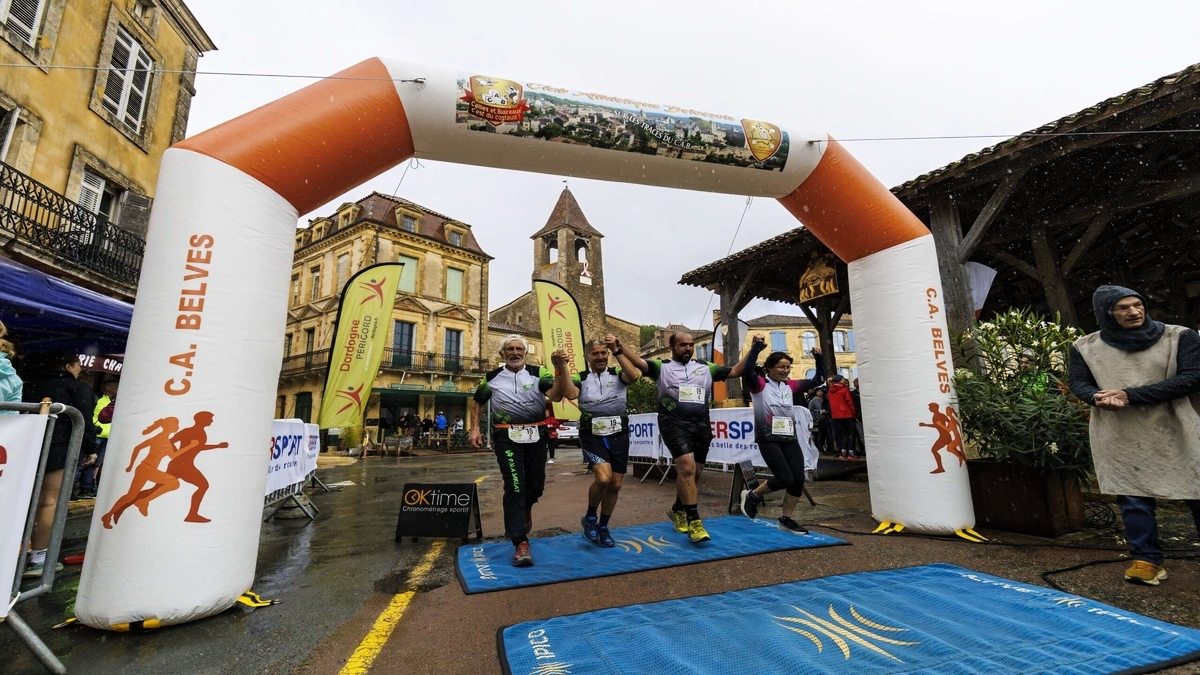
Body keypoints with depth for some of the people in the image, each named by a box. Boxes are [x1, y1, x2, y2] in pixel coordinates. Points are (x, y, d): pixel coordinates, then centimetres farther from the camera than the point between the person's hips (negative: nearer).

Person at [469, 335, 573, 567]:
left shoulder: (538, 373, -2)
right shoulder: (492, 378, 3)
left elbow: (556, 395, -17)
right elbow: (477, 402, 17)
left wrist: (560, 368, -30)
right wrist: (475, 428, 5)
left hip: (536, 435, 2)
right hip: (507, 437, -1)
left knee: (536, 484, 12)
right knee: (514, 486, -9)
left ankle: (526, 508, 49)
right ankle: (521, 544, -1)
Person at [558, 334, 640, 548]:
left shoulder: (617, 375, 4)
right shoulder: (581, 378, 4)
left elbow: (634, 376, -18)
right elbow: (571, 394, -17)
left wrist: (618, 351, -21)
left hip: (618, 435, 3)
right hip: (592, 436, -2)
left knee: (615, 484, 8)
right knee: (603, 477, -22)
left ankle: (603, 527, 30)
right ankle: (590, 517, 7)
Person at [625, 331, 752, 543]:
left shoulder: (706, 368, 14)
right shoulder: (662, 367, 4)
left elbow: (735, 371, 10)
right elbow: (638, 363, -11)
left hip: (701, 425, 5)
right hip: (674, 423, -4)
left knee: (694, 473, 12)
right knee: (687, 467, -20)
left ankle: (677, 509, 35)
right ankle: (694, 521, -10)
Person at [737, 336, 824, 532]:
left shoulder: (790, 386, 11)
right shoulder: (759, 384, -6)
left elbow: (817, 381, 14)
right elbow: (746, 371, -27)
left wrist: (819, 359, 3)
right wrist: (756, 347, -26)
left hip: (790, 438, 6)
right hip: (768, 439, -6)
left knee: (798, 480, 2)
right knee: (785, 478, -13)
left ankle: (786, 519, 20)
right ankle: (752, 495, 14)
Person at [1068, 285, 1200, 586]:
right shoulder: (1086, 346, 3)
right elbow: (1077, 382, 5)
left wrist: (1131, 395, -18)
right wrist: (1098, 398, -19)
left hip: (1175, 432, 0)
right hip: (1120, 437, 0)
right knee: (1132, 498, 2)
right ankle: (1146, 559, 12)